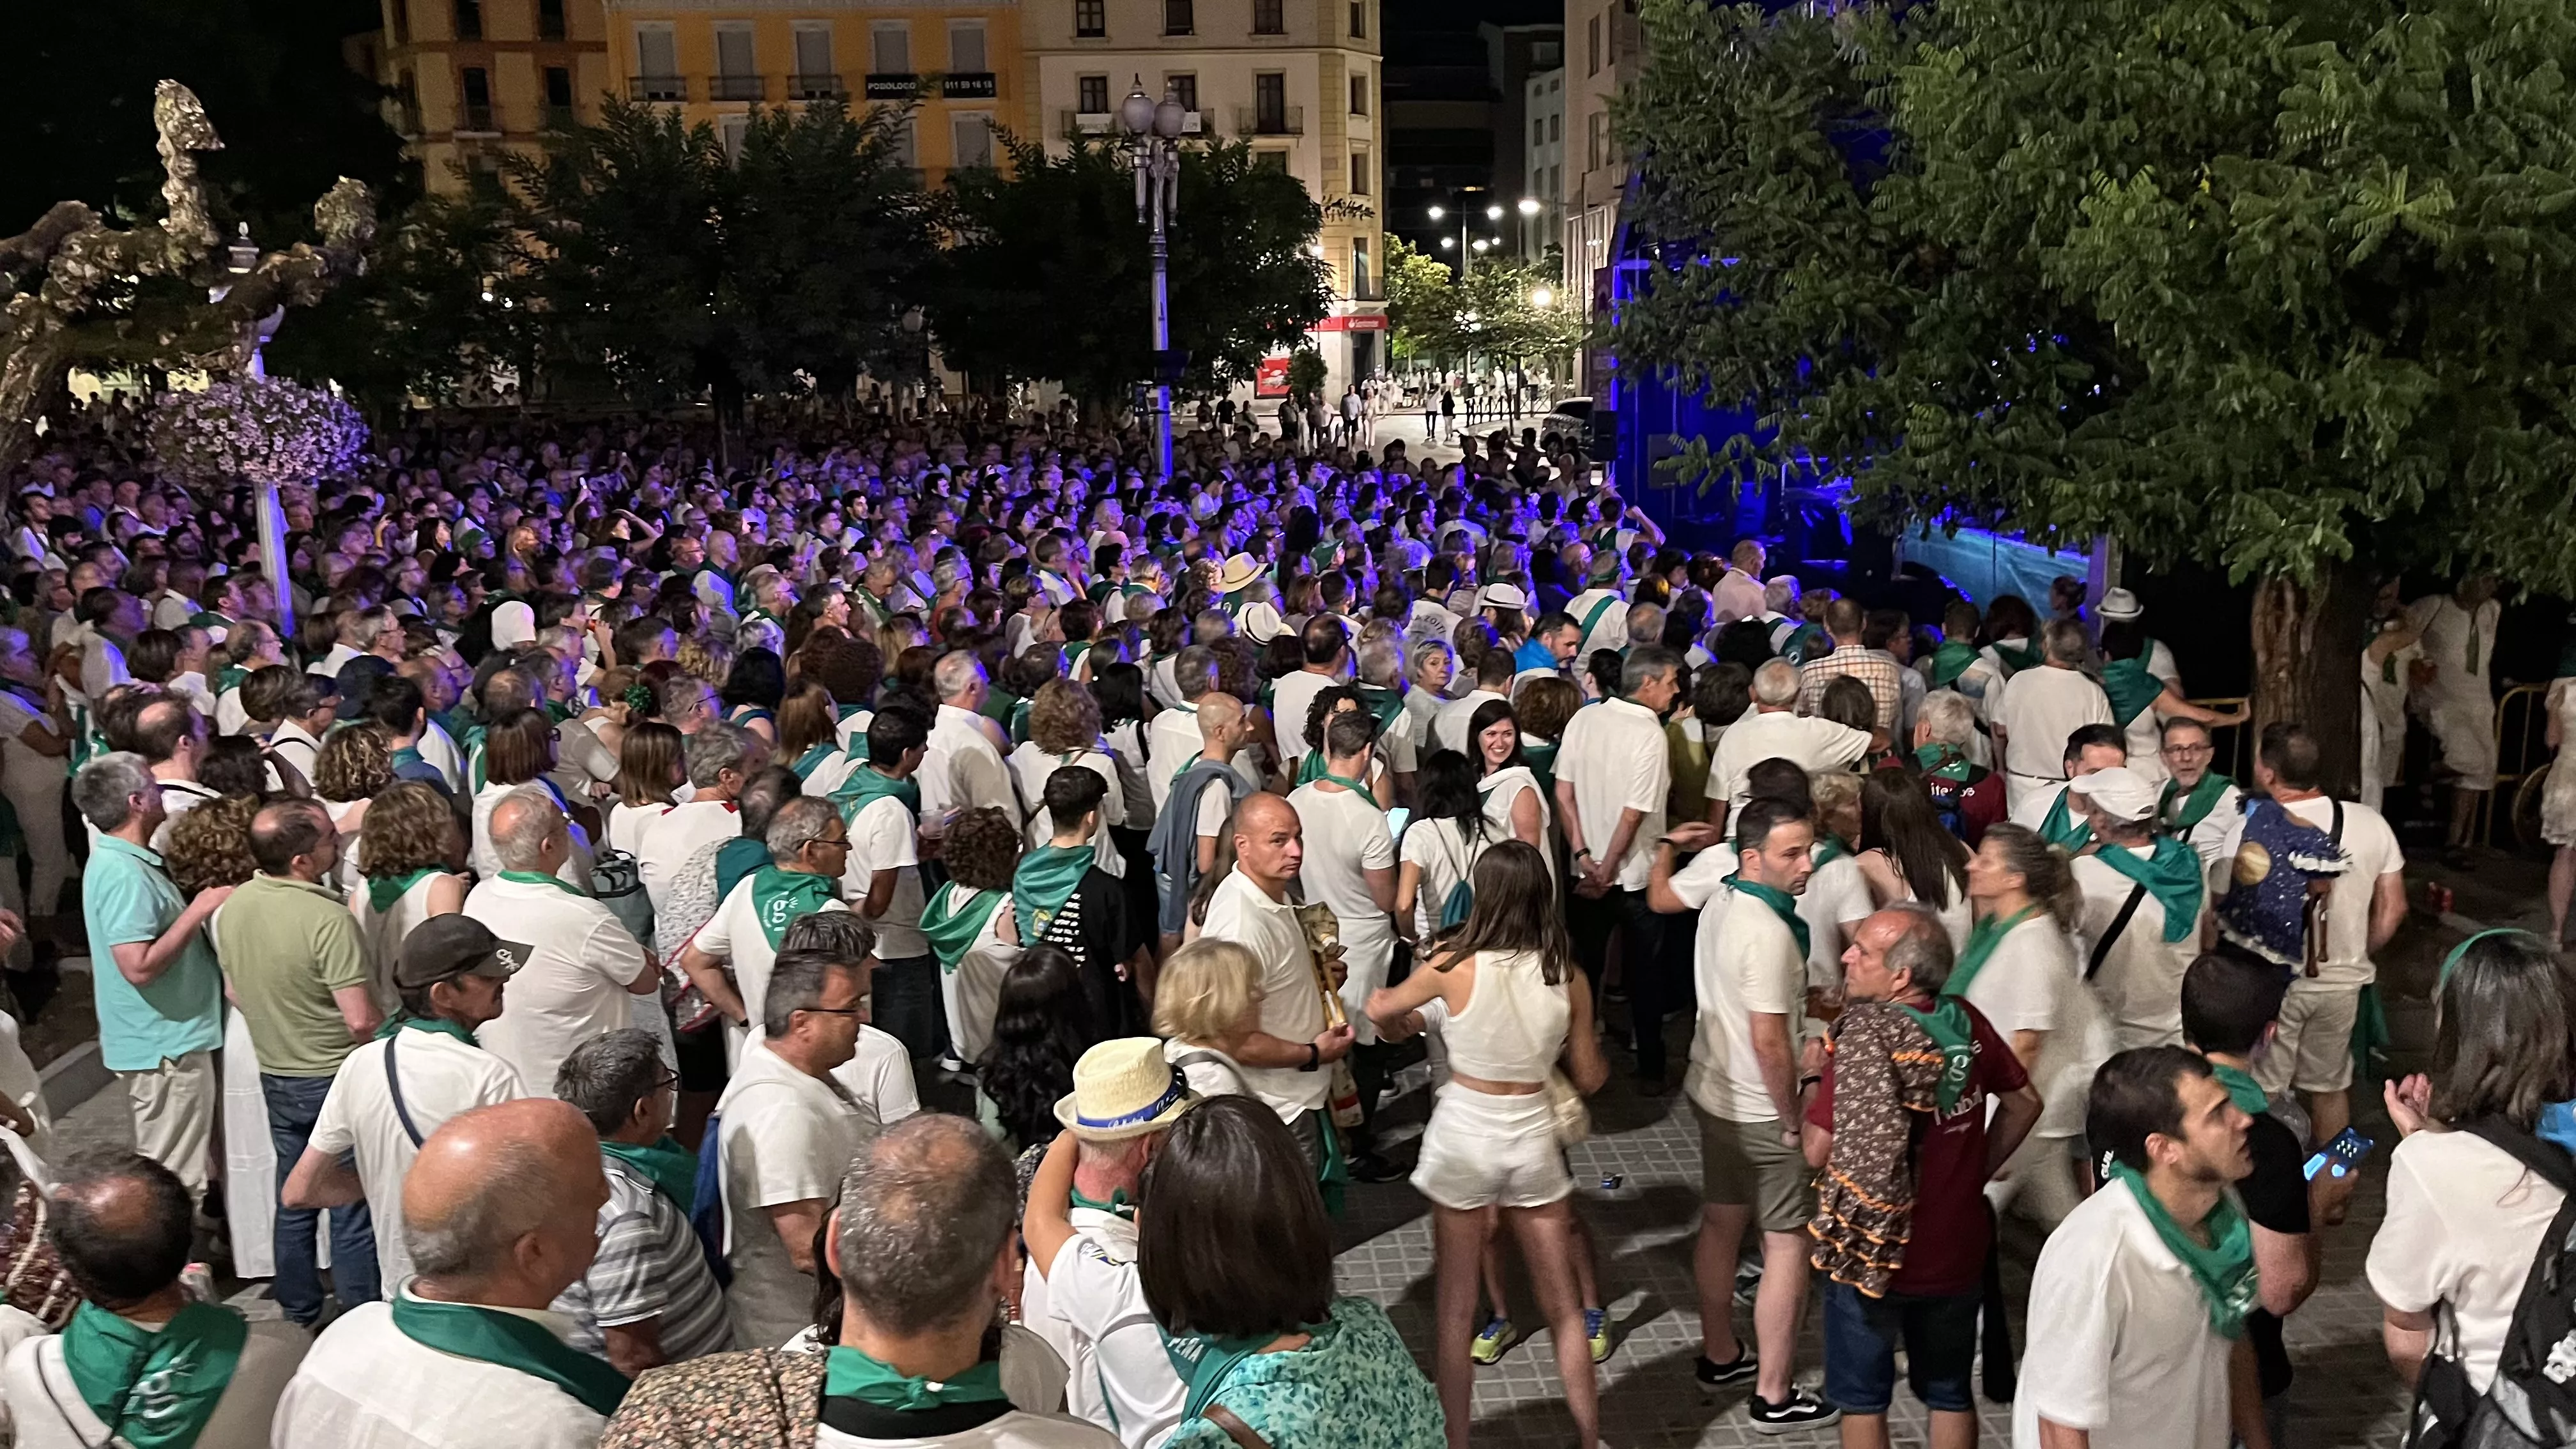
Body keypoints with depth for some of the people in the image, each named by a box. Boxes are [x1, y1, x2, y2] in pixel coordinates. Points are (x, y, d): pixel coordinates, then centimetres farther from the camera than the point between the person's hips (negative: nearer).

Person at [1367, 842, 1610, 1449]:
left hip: (1463, 1137, -2)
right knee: (1563, 1307, 18)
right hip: (1534, 1139, 2)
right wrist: (1598, 1060, 23)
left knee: (1456, 1311, 13)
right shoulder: (1569, 977, -10)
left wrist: (1402, 1021, 26)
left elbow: (1380, 1010, 3)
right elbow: (1589, 1079, 1)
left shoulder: (1455, 966, -15)